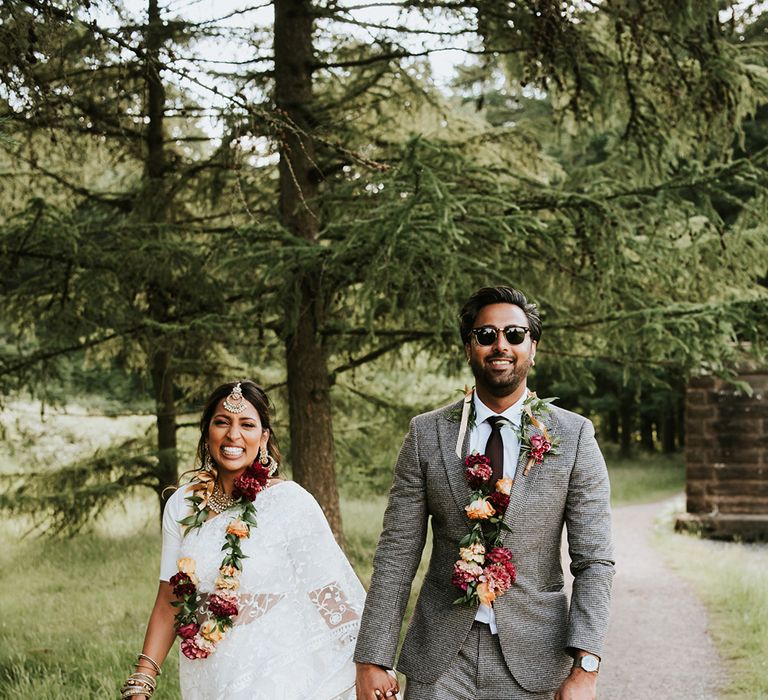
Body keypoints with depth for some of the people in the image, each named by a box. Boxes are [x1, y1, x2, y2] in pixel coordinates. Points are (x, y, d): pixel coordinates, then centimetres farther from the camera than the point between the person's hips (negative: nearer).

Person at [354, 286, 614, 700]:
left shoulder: (574, 437, -2)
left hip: (530, 660, 0)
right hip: (439, 657, 1)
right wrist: (372, 660, -4)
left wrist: (585, 667, -14)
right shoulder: (426, 434, 1)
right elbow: (397, 553, 1)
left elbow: (594, 560, -4)